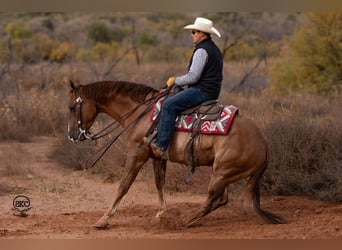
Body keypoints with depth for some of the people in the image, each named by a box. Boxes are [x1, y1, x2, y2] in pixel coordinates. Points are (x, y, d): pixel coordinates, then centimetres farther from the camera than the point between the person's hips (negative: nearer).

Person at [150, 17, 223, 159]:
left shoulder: (202, 50, -14)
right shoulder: (214, 49, 20)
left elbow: (193, 77, -21)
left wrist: (175, 81, -6)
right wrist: (180, 83, 22)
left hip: (202, 91, -11)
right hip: (211, 92, 11)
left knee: (169, 105, -20)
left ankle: (161, 146, -27)